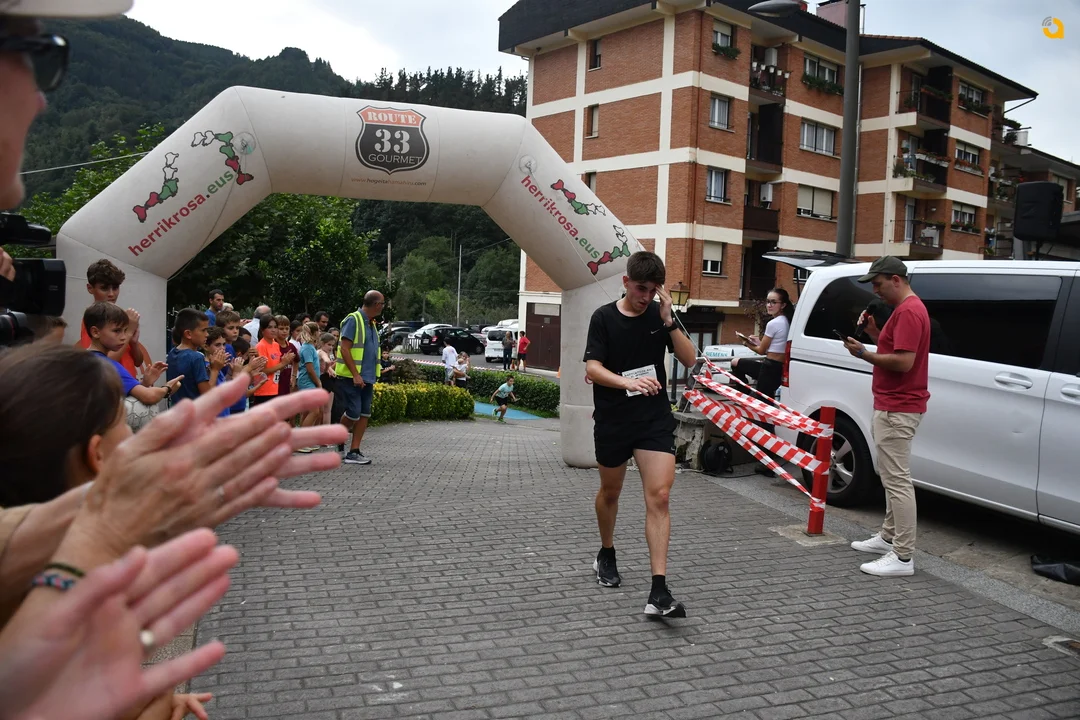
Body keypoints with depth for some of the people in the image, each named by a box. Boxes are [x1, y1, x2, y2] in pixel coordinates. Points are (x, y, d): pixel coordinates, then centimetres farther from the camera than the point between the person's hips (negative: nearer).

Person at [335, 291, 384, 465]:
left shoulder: (371, 324, 14)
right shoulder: (353, 320, -13)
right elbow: (344, 349, -18)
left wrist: (373, 378, 18)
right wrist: (355, 375, -21)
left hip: (367, 378, 8)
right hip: (351, 377, -8)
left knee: (364, 414, 4)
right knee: (353, 413, -8)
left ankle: (353, 452, 8)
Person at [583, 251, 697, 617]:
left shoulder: (660, 315, 2)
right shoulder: (604, 317, -5)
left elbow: (689, 360, -5)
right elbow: (592, 368, -14)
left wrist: (669, 320, -16)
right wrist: (628, 382, -32)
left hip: (655, 420, 1)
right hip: (612, 421, -1)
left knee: (659, 496, -12)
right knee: (610, 492, 18)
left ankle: (659, 591, -13)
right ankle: (606, 555, 44)